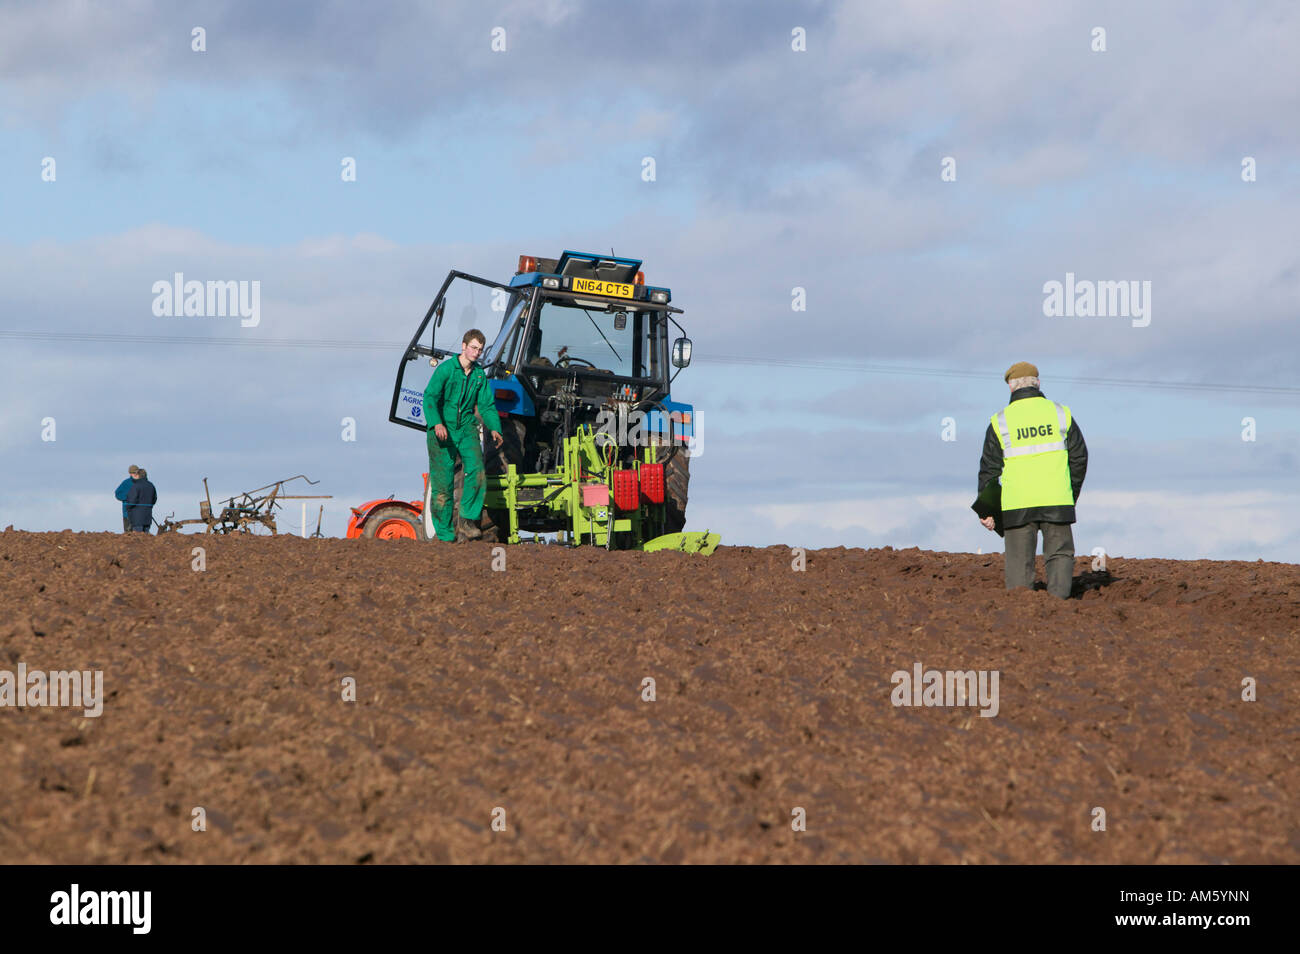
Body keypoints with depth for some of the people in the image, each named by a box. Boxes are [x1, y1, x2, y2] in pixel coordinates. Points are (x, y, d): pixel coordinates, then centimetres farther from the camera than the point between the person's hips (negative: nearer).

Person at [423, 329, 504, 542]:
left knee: (476, 470, -19)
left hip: (466, 428, 4)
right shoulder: (445, 369, -8)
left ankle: (468, 520, -13)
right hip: (442, 430, -4)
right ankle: (445, 535, 1)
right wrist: (437, 423, -33)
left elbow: (487, 405, 11)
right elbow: (430, 397, -17)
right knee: (443, 480, -4)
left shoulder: (479, 375, 9)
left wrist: (494, 428, -7)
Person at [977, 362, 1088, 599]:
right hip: (1056, 500, 1)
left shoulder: (1000, 421, 1)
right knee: (1060, 555, 9)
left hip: (1017, 504, -1)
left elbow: (990, 468, 2)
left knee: (1019, 562, 6)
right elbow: (1079, 457, 8)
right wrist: (1072, 495, 19)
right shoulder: (1060, 414, 5)